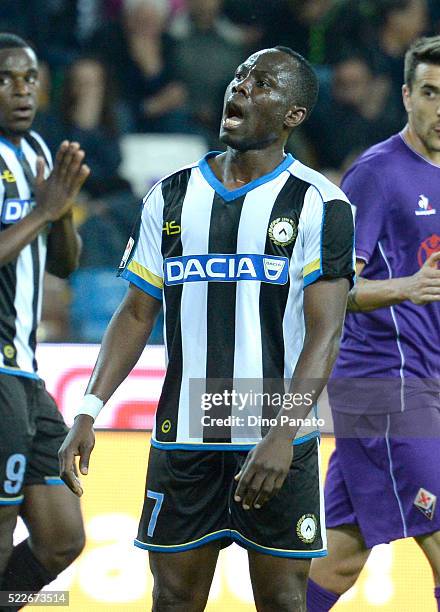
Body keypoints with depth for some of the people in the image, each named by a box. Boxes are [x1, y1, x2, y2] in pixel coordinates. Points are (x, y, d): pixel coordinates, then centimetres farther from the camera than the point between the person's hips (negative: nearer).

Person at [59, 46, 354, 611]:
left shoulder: (320, 204, -3)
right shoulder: (171, 197, 10)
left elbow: (325, 331, -10)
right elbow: (136, 315, 13)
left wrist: (284, 435, -21)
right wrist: (88, 412, 1)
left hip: (277, 441, -3)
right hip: (183, 438, 3)